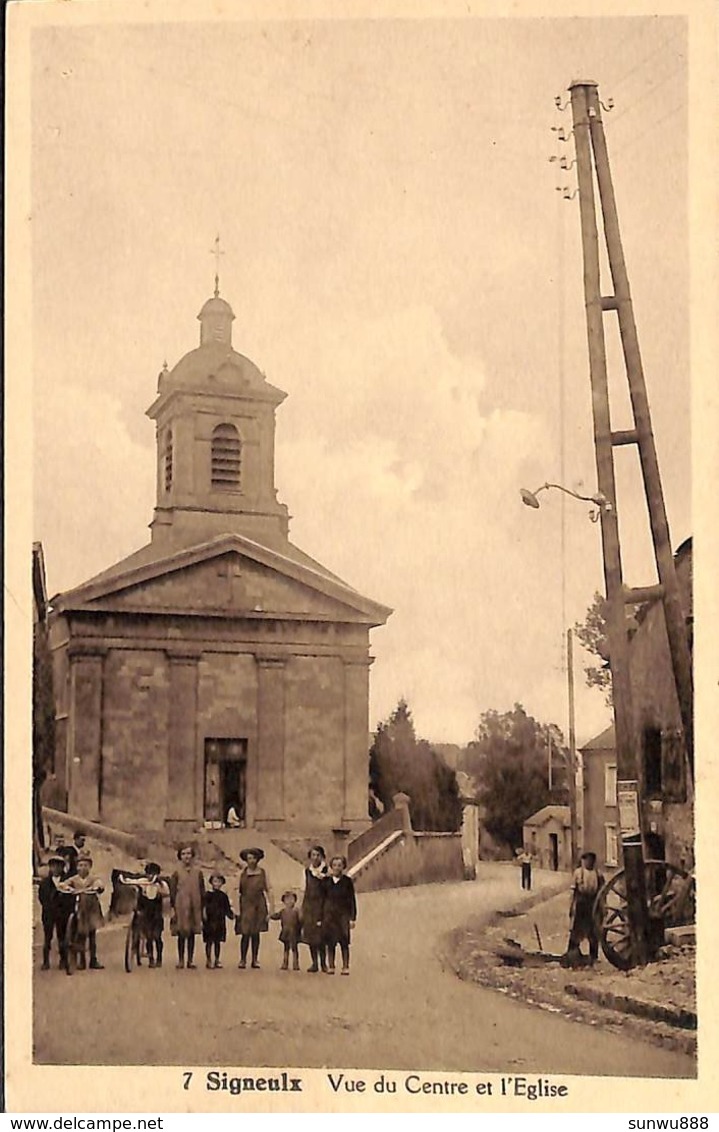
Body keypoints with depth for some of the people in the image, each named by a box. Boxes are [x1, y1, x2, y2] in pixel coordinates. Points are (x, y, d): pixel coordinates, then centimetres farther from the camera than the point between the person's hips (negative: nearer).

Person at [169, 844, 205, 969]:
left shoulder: (197, 871, 4)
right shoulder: (177, 872, -1)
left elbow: (202, 891, 8)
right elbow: (172, 891, 0)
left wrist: (203, 908, 6)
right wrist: (173, 908, -5)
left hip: (194, 907, 2)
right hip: (181, 906, -2)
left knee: (192, 934, 6)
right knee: (181, 933, 1)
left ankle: (190, 960, 13)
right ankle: (180, 960, 10)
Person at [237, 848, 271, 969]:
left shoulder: (262, 872, 5)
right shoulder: (243, 873, 2)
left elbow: (267, 890, 8)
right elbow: (238, 890, 3)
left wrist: (269, 905, 2)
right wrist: (237, 908, -2)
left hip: (259, 905, 2)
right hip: (246, 904, -2)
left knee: (256, 933, 5)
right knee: (246, 933, -8)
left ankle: (255, 959, 12)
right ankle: (242, 960, 0)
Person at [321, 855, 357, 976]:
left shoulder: (347, 881, 0)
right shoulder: (326, 881, 5)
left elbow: (352, 900, 2)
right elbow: (323, 898, 8)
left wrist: (353, 918, -3)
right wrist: (320, 917, 6)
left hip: (343, 914, -2)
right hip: (329, 913, 2)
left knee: (344, 941, -5)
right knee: (330, 941, 2)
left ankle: (345, 967, -1)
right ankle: (331, 966, 9)